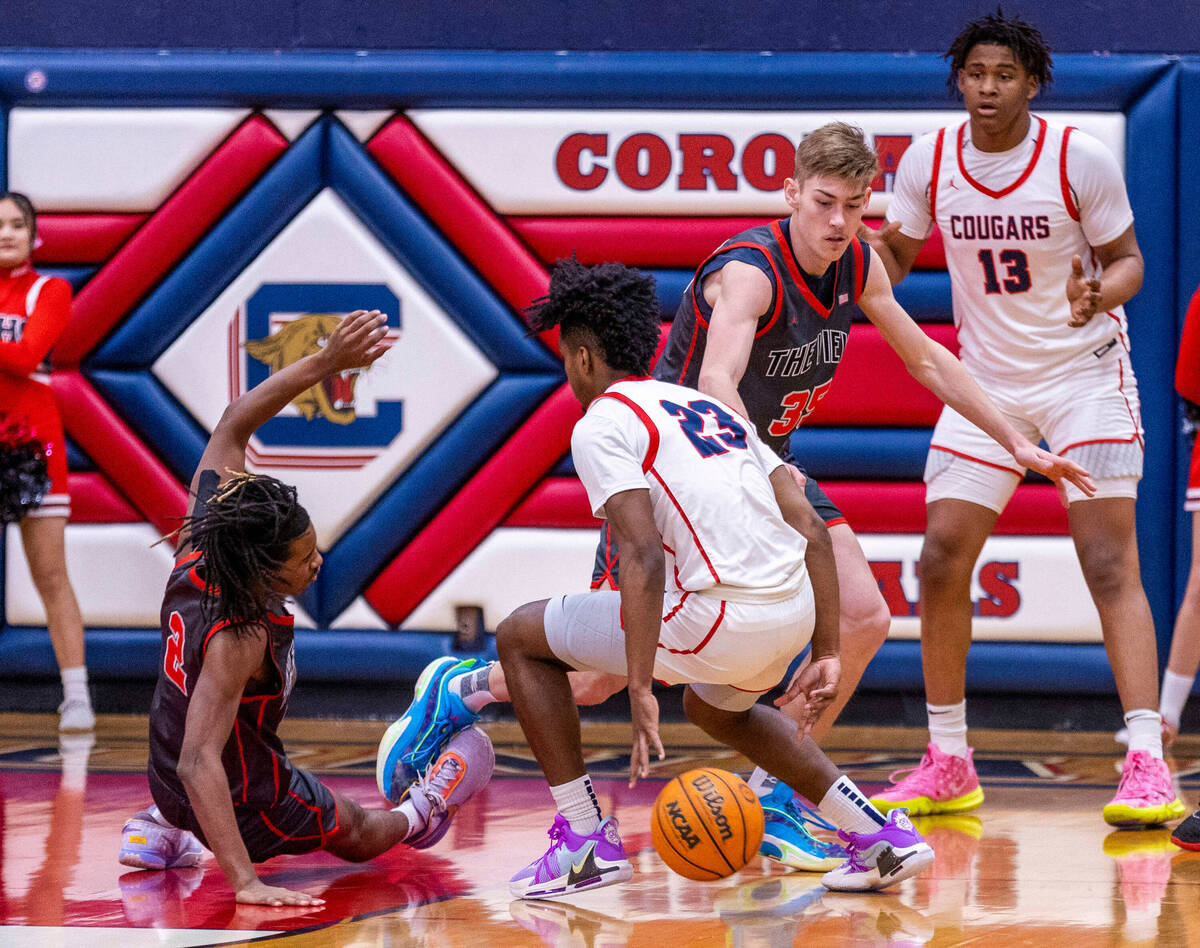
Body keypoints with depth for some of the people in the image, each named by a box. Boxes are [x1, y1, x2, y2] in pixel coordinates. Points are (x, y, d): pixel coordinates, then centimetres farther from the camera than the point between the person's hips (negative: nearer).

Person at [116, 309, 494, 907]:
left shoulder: (203, 540, -18)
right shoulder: (238, 639, -39)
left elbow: (234, 425, -7)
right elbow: (198, 764, -44)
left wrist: (326, 363, -12)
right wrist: (245, 881, -49)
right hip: (238, 802, -6)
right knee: (359, 833, 22)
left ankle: (159, 827, 32)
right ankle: (418, 814, 53)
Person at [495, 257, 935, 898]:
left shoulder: (600, 424, 0)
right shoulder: (710, 406, 23)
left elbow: (644, 554, -15)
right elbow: (812, 530, 16)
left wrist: (640, 691, -17)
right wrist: (825, 654, 18)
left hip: (717, 617, -8)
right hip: (794, 608, 8)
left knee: (520, 637, 13)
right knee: (713, 707, 40)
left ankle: (585, 842, 10)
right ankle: (881, 836, 27)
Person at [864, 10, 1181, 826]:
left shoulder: (1080, 158, -14)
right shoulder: (929, 161, -5)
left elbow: (1127, 258, -7)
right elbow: (895, 257, 9)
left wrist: (1100, 294, -28)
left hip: (1086, 373, -4)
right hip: (986, 381, 4)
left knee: (1110, 565, -13)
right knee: (942, 561, 0)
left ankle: (1148, 765, -16)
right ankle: (948, 766, 13)